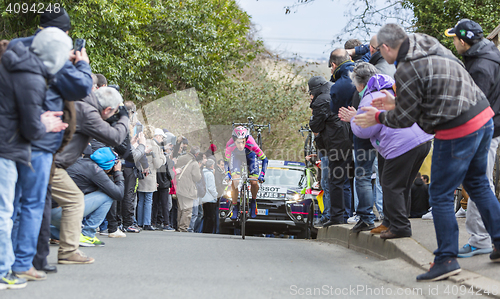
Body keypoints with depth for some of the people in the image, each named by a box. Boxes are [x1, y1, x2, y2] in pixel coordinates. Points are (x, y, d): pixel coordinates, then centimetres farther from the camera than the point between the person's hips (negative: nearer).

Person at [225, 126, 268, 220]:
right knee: (234, 181, -13)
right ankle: (235, 206, 7)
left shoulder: (251, 143, -40)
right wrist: (227, 173, -30)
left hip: (250, 155, -1)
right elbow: (226, 160, -18)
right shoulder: (230, 145, -36)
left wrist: (262, 174, -38)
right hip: (236, 155, 1)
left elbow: (264, 159, -31)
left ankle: (253, 201, 16)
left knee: (254, 182, -14)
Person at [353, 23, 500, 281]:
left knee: (441, 195, 2)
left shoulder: (407, 71, -17)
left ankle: (446, 258, 5)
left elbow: (405, 119, -6)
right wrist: (396, 103, 24)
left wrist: (378, 117, 13)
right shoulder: (432, 47, 10)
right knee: (477, 183, 23)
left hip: (457, 133, -9)